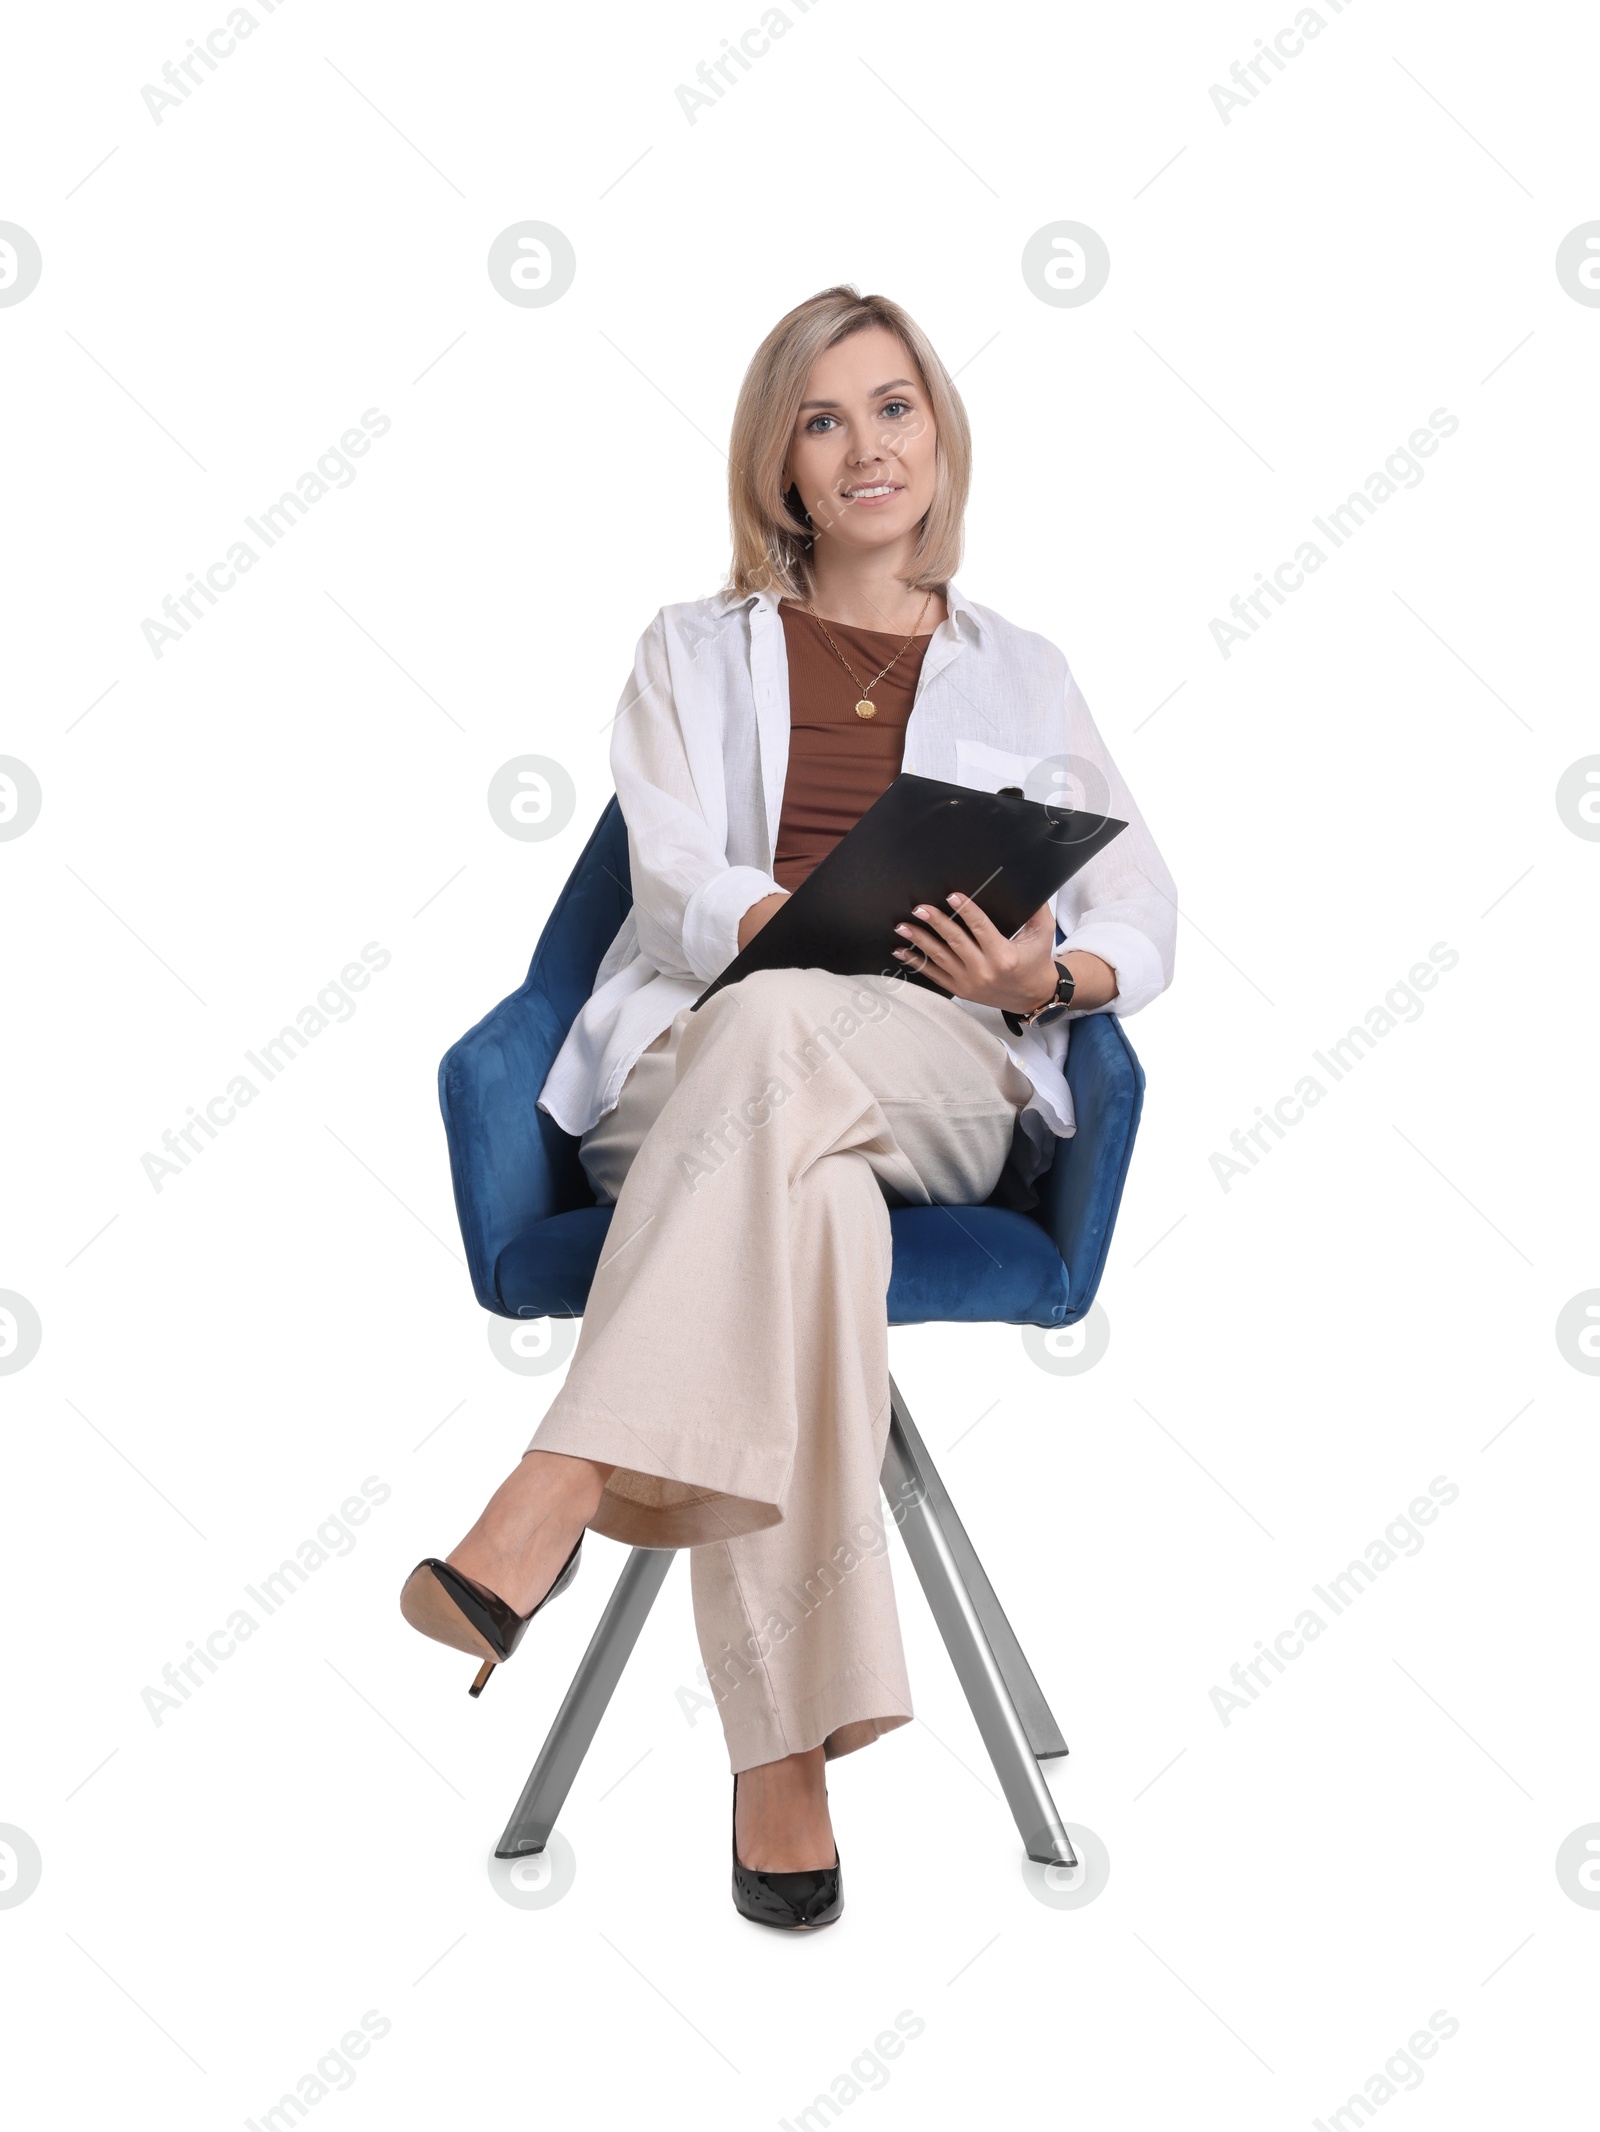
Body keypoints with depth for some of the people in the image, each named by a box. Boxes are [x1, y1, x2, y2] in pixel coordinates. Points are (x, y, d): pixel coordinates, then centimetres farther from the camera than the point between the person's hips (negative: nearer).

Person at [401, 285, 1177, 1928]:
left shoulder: (1019, 673, 23)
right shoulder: (693, 651, 20)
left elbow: (1143, 915, 13)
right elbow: (683, 892, 2)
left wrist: (1039, 971, -12)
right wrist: (882, 928, -17)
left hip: (942, 1085, 1)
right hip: (700, 1061, 0)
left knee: (781, 1028, -38)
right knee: (804, 1189, -39)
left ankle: (553, 1505, -47)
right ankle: (783, 1747, -42)